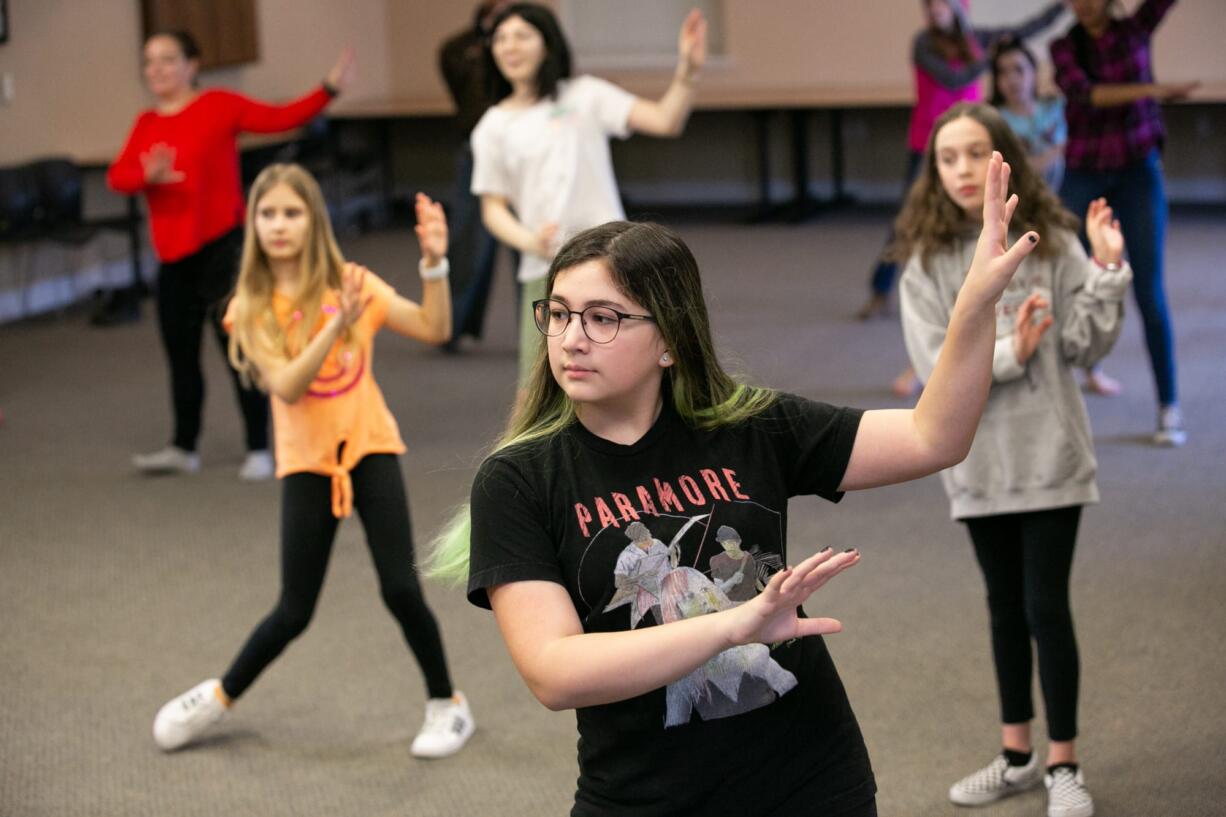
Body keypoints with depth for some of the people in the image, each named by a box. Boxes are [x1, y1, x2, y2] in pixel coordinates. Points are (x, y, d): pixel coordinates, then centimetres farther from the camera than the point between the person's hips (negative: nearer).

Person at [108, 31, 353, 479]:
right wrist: (147, 175, -25)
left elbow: (281, 118, -13)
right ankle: (183, 447, 29)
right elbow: (118, 175, -3)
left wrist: (328, 89, -23)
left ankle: (258, 450, 5)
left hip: (222, 247, -5)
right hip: (173, 256, 5)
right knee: (179, 353, 14)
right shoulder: (145, 124, 8)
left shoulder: (218, 105, -4)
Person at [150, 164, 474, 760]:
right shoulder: (251, 309, -6)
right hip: (306, 462, 0)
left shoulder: (350, 285, -2)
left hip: (369, 447, 0)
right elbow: (286, 386, -20)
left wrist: (434, 262, -22)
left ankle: (446, 704, 12)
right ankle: (222, 695, 29)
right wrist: (337, 326, -31)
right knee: (294, 613, 3)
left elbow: (434, 329, -8)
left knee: (400, 588, -10)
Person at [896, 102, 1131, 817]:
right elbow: (937, 368, -10)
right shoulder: (928, 264, -3)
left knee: (1047, 606, -1)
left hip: (1050, 455, -2)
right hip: (980, 463, 2)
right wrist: (1010, 353, -22)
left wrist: (1107, 271, -18)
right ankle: (1018, 755, 29)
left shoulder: (1053, 244, -5)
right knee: (1006, 606, 15)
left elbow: (1086, 347, -7)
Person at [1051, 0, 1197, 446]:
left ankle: (1169, 406, 2)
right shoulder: (1063, 47, 0)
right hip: (1084, 177, 1)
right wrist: (1152, 89, -29)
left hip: (1138, 173, -1)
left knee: (1148, 291, -5)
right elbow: (1084, 93, -19)